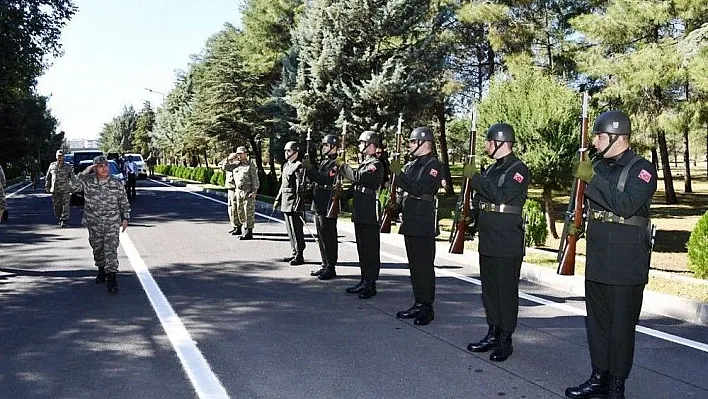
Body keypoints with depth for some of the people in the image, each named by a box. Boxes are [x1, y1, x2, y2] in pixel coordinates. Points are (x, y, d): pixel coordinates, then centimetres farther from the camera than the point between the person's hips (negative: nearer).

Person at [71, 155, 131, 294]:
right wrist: (84, 173, -21)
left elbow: (124, 202, 8)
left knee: (111, 250, -10)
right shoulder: (87, 181, -1)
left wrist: (125, 218, 5)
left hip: (112, 223, -2)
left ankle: (112, 279, -12)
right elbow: (74, 187, -18)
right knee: (97, 248, 15)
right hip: (94, 223, 2)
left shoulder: (116, 183, 0)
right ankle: (101, 269, 38)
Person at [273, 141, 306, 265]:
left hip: (294, 202, -9)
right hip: (286, 202, 9)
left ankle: (299, 256, 0)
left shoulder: (299, 166, -10)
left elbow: (300, 186, -16)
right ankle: (295, 252, 21)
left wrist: (297, 203, -21)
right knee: (289, 229, 13)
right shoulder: (285, 165, 17)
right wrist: (278, 199, 20)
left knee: (296, 229, -5)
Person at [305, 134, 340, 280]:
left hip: (328, 206, -10)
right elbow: (315, 179, 18)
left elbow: (325, 180, -21)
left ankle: (331, 268, 3)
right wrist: (308, 167, 4)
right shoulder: (323, 161, 17)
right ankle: (325, 266, 24)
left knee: (329, 237, -4)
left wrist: (311, 168, -21)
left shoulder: (336, 163, -12)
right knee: (321, 237, 14)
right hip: (318, 205, 10)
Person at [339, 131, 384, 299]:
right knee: (362, 247, 14)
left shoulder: (376, 164, -11)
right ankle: (364, 280, 22)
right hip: (359, 214, 10)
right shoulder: (364, 163, 18)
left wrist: (342, 166, -11)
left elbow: (357, 177, -23)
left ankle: (370, 284, 2)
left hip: (370, 214, -10)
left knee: (370, 249, -3)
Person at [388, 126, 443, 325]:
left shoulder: (433, 165, -9)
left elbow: (418, 189, -20)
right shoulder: (411, 165, 16)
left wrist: (399, 173, -22)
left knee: (424, 266, -4)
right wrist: (397, 204, 8)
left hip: (424, 225, -9)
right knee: (414, 265, 13)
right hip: (410, 223, 9)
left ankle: (427, 308, 4)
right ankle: (418, 304, 22)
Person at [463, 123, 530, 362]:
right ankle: (493, 334, 25)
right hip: (488, 240, 9)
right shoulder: (492, 169, 16)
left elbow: (502, 195, -24)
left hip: (507, 243, -9)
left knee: (506, 290, 0)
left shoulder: (518, 169, -10)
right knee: (489, 288, 14)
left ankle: (505, 341, 8)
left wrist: (475, 177, -19)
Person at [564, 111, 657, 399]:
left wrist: (593, 178, -24)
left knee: (621, 324, 3)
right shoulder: (599, 166, 12)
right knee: (597, 321, 13)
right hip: (597, 260, 7)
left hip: (626, 264, -7)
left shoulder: (642, 169, -9)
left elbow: (626, 205, -24)